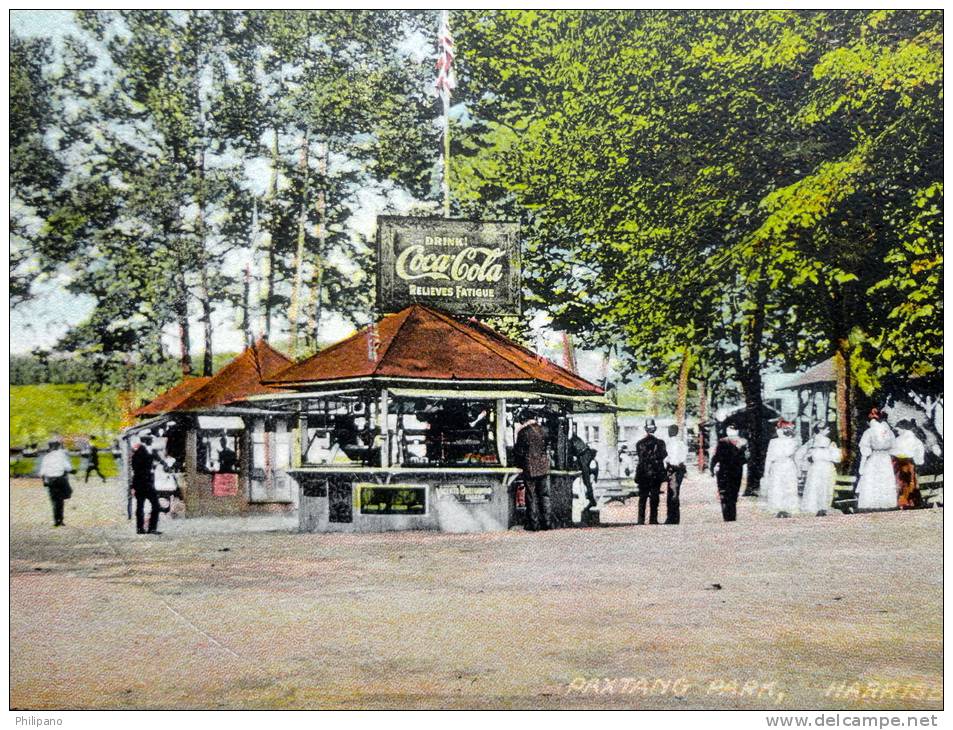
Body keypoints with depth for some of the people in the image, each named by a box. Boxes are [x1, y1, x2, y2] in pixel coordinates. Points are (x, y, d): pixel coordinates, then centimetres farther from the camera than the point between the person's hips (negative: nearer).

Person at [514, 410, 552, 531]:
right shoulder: (542, 429, 3)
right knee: (545, 495, 9)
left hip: (530, 468, -4)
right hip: (544, 467, 4)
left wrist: (519, 463, 10)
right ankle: (547, 522, 7)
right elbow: (548, 447, 11)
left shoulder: (523, 432, -9)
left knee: (531, 496, 3)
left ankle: (534, 523, 2)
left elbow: (519, 451, -6)